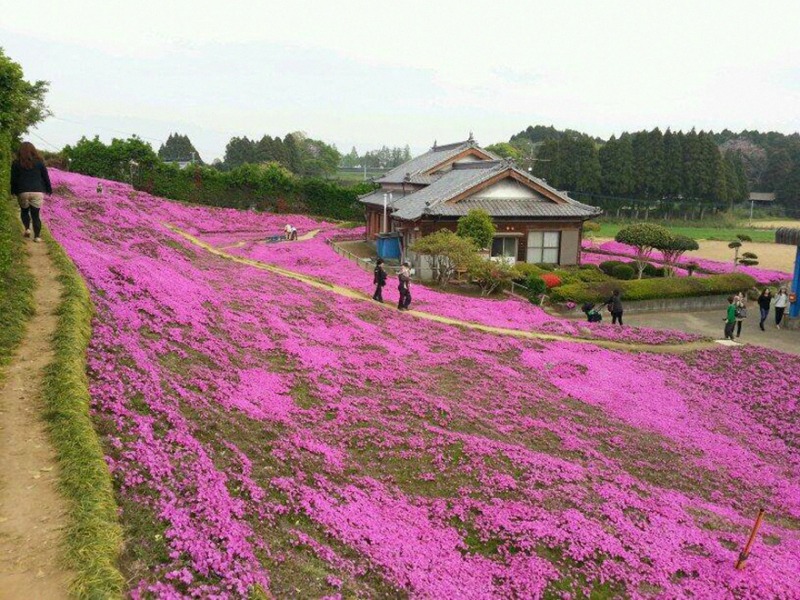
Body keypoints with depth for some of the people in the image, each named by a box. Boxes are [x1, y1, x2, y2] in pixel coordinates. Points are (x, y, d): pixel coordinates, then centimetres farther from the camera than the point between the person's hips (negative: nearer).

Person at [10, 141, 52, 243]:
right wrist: (49, 189, 16)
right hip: (37, 192, 0)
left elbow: (14, 179, 3)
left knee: (24, 211, 22)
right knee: (35, 214, 4)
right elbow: (46, 177, 6)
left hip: (23, 192, 0)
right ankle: (37, 236, -1)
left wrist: (13, 191, 14)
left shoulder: (16, 163, 1)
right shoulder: (39, 162, 3)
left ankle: (27, 228, 3)